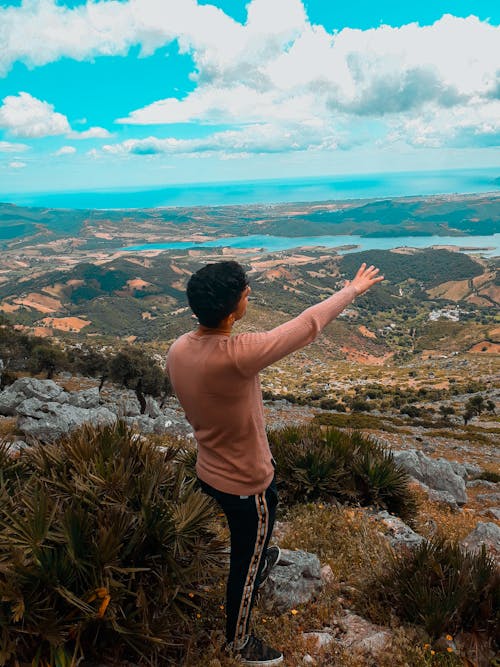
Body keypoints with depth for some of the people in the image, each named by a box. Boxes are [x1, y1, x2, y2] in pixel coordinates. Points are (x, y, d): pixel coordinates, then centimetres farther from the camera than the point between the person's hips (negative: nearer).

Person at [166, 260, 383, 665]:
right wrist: (352, 290, -12)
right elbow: (307, 326, -27)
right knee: (247, 563, 19)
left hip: (211, 470, 7)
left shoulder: (178, 350, -14)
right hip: (247, 482, -7)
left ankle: (259, 561, 68)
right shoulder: (235, 356, -38)